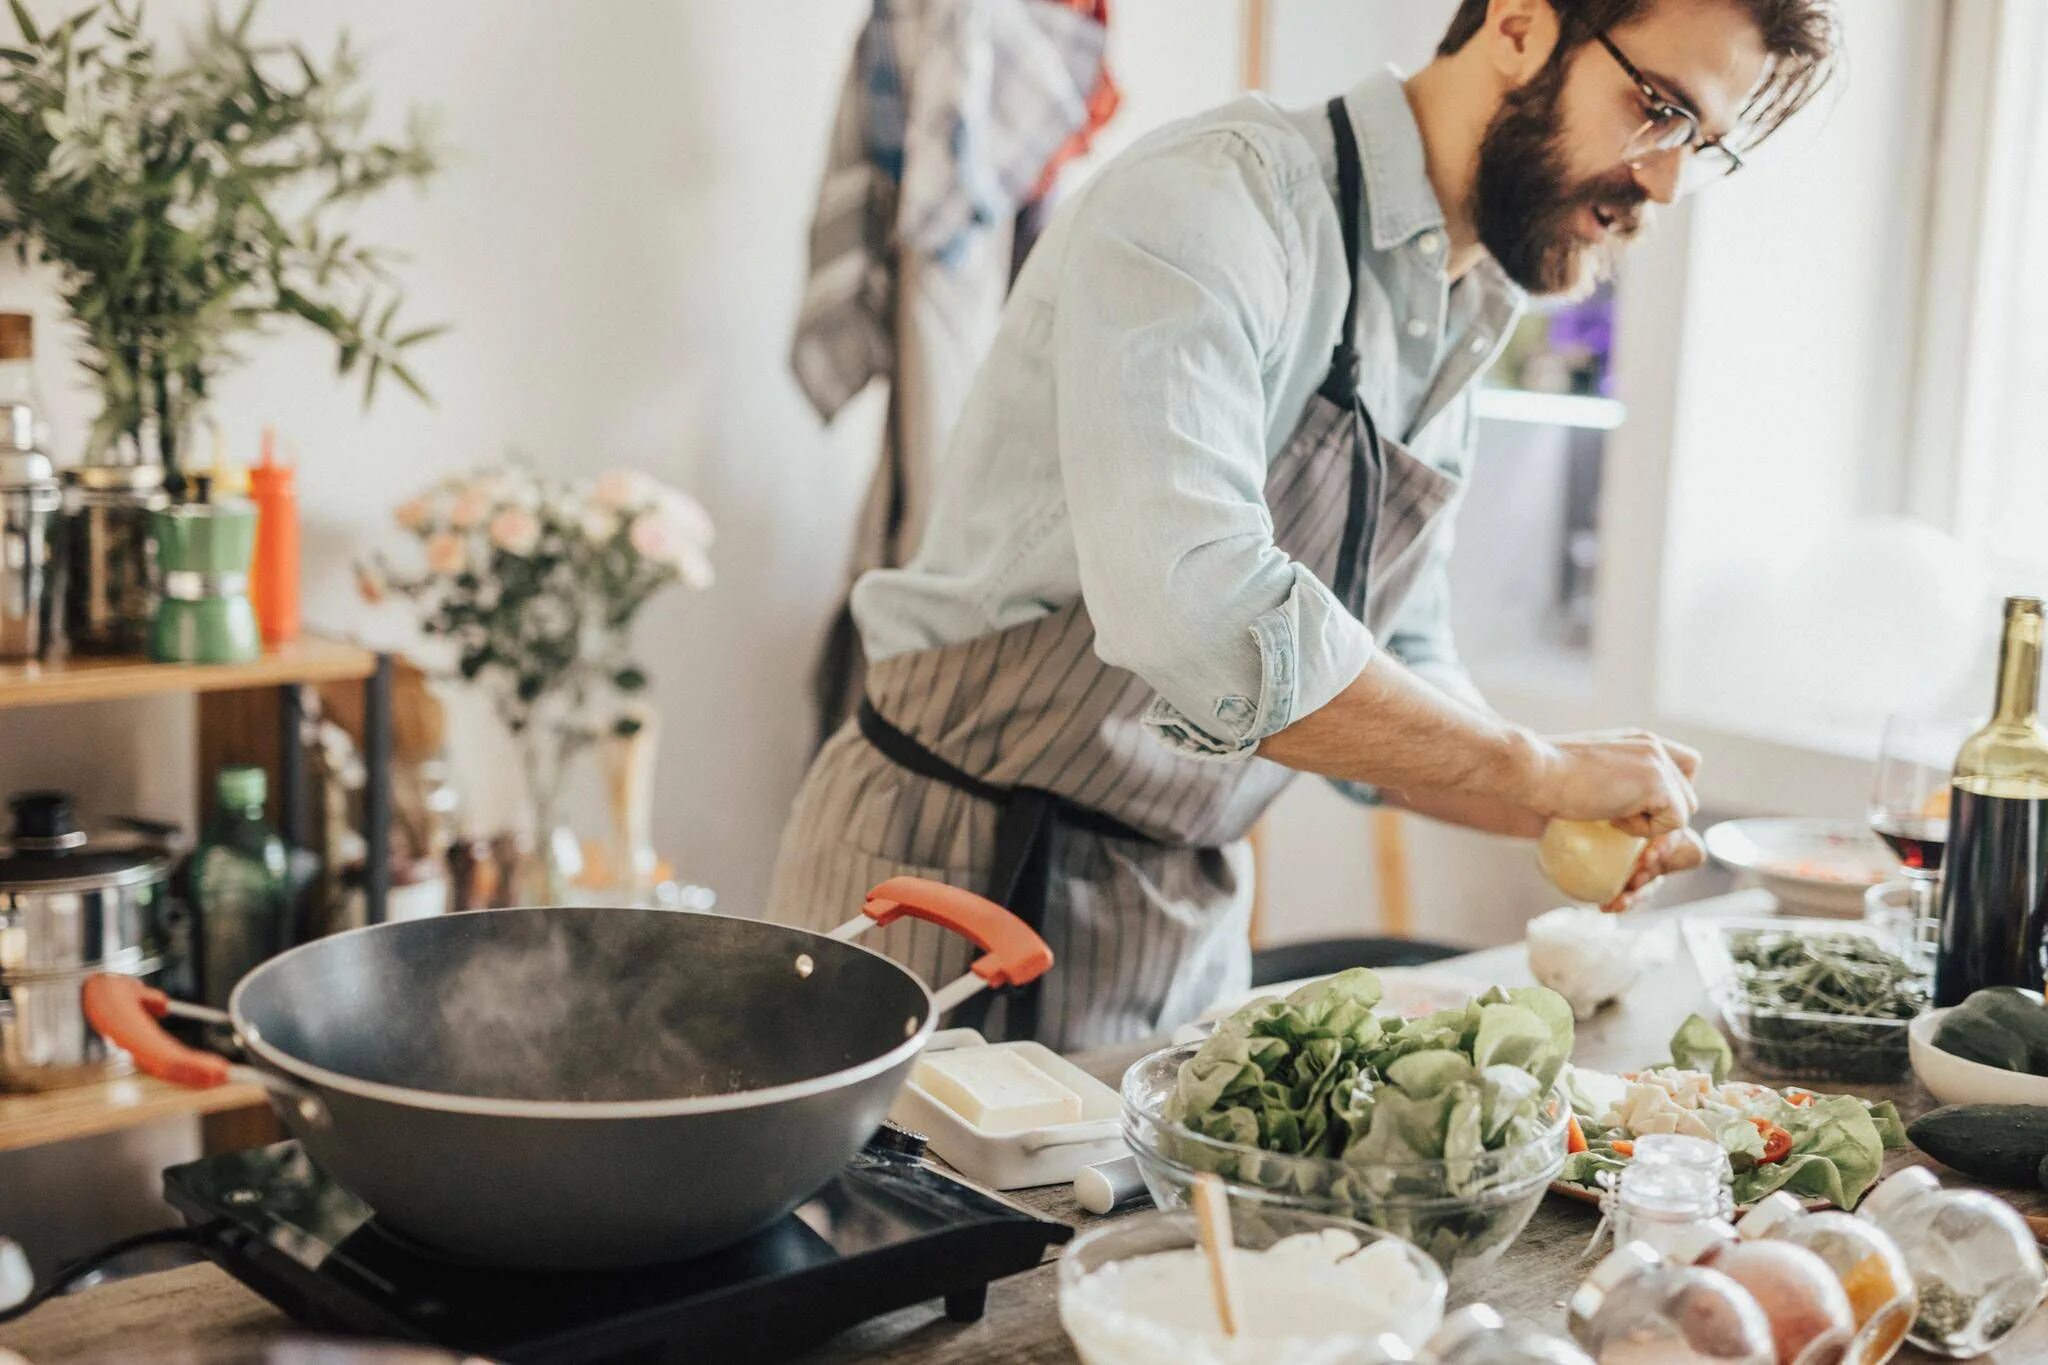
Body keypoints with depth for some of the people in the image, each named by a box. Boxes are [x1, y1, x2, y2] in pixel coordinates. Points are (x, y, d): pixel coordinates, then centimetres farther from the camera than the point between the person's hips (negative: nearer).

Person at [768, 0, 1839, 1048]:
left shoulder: (1462, 326, 10)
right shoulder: (1211, 199, -19)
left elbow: (1401, 678, 17)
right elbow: (1190, 606, -35)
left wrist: (1568, 811, -3)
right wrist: (1537, 774, -24)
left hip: (1192, 920, 8)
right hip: (960, 889, -8)